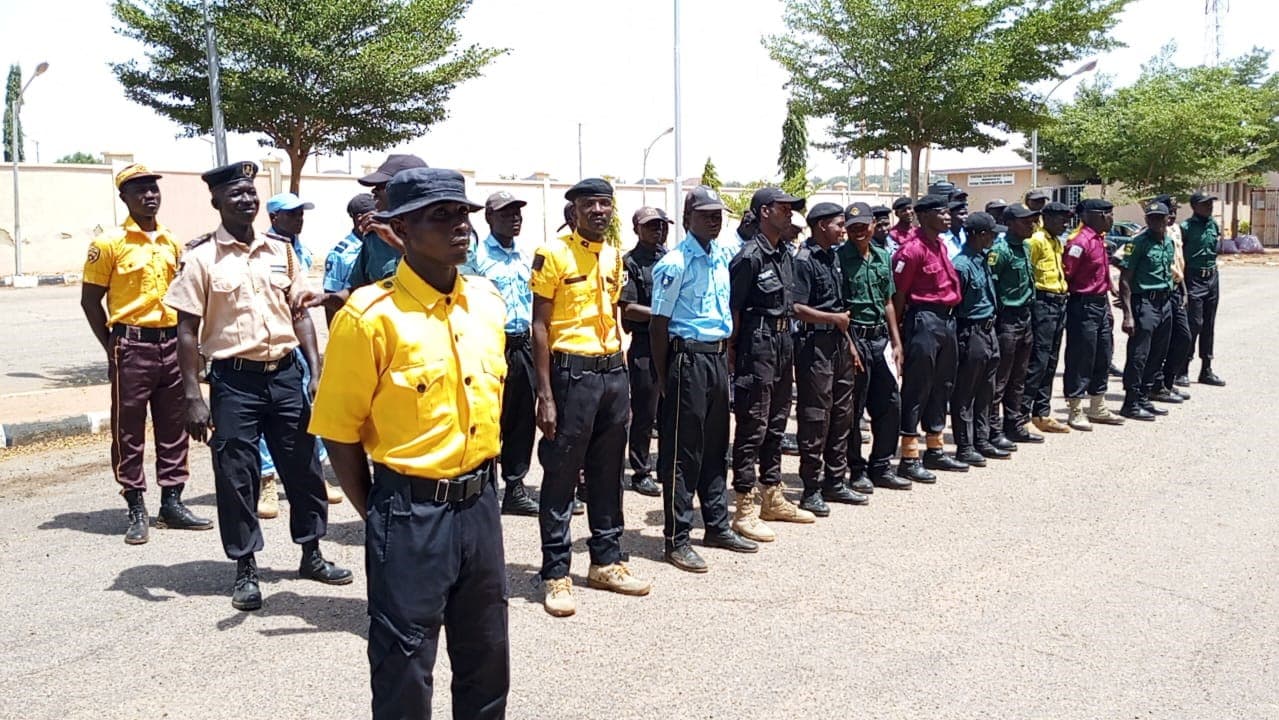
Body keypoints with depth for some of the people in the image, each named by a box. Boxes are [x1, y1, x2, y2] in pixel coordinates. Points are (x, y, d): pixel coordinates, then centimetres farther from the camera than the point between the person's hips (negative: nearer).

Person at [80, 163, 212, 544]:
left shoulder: (172, 242, 11)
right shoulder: (110, 243, -5)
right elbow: (90, 300, -3)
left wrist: (184, 341, 10)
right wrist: (112, 348, -5)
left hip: (171, 343, 5)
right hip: (131, 345, -5)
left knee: (173, 427, 9)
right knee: (129, 430, 1)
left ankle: (172, 502, 19)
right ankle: (137, 510, 9)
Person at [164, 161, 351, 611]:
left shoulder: (280, 250, 7)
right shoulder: (201, 258, -4)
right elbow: (188, 330, -5)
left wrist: (316, 370, 3)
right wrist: (193, 397, -10)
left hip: (285, 374, 4)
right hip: (234, 380, -4)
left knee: (303, 466, 11)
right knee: (236, 477, 3)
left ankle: (311, 554, 28)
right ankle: (245, 569, 18)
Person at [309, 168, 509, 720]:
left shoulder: (488, 301, 4)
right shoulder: (371, 315, -15)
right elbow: (340, 433, -9)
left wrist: (480, 485, 16)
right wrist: (380, 520, -5)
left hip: (480, 504, 6)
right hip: (411, 512, -5)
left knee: (486, 659, 18)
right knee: (405, 670, 8)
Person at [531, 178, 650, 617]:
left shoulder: (614, 258, 12)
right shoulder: (553, 255, -7)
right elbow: (540, 326, -9)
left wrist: (621, 376, 14)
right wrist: (545, 395, -14)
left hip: (613, 371, 6)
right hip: (572, 371, -6)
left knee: (608, 474, 13)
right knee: (561, 475, 0)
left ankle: (606, 561, 25)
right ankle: (556, 574, 9)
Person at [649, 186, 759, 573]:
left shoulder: (724, 254, 8)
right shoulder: (674, 263, -12)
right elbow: (659, 324, -11)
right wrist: (663, 379, -11)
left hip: (718, 356, 8)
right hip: (688, 356, -8)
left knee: (716, 445, 16)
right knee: (683, 450, -2)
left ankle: (717, 525, 28)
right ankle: (676, 539, 6)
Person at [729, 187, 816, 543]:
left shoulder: (786, 254, 12)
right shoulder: (749, 256, -14)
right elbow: (733, 307, -13)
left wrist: (788, 346, 16)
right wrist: (733, 353, -13)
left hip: (783, 343, 9)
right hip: (757, 343, -9)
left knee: (776, 423, 16)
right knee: (752, 427, -5)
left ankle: (772, 497, 28)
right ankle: (745, 510, 0)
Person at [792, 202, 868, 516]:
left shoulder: (832, 258, 15)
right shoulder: (804, 260, -12)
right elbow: (796, 308, -21)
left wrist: (849, 343, 18)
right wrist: (835, 318, -11)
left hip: (837, 343, 9)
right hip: (815, 345, -9)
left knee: (842, 414, 13)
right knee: (815, 419, -4)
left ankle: (836, 482, 23)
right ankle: (811, 490, 3)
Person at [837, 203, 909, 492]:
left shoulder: (883, 257, 12)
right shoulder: (839, 258, -8)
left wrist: (896, 342, 15)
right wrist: (847, 343, -16)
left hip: (880, 338, 7)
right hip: (853, 337, -7)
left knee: (890, 405, 10)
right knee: (853, 409, 2)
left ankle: (881, 468, 22)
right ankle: (856, 471, 13)